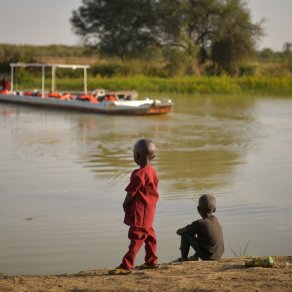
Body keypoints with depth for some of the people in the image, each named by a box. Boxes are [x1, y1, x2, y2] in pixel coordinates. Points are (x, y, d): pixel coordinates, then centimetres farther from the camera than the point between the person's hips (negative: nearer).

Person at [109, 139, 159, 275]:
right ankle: (151, 261, 29)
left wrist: (125, 204, 4)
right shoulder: (152, 172, 7)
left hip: (139, 213, -9)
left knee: (136, 238, -10)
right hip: (149, 212, 9)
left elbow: (131, 193, -16)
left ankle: (126, 266, -10)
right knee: (149, 235, 19)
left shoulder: (139, 174, -19)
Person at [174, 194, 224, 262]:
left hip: (207, 257, -7)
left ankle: (183, 258, 11)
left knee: (185, 234, -2)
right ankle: (195, 257, 41)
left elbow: (179, 232, -8)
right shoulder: (216, 220, 4)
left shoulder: (199, 223, -17)